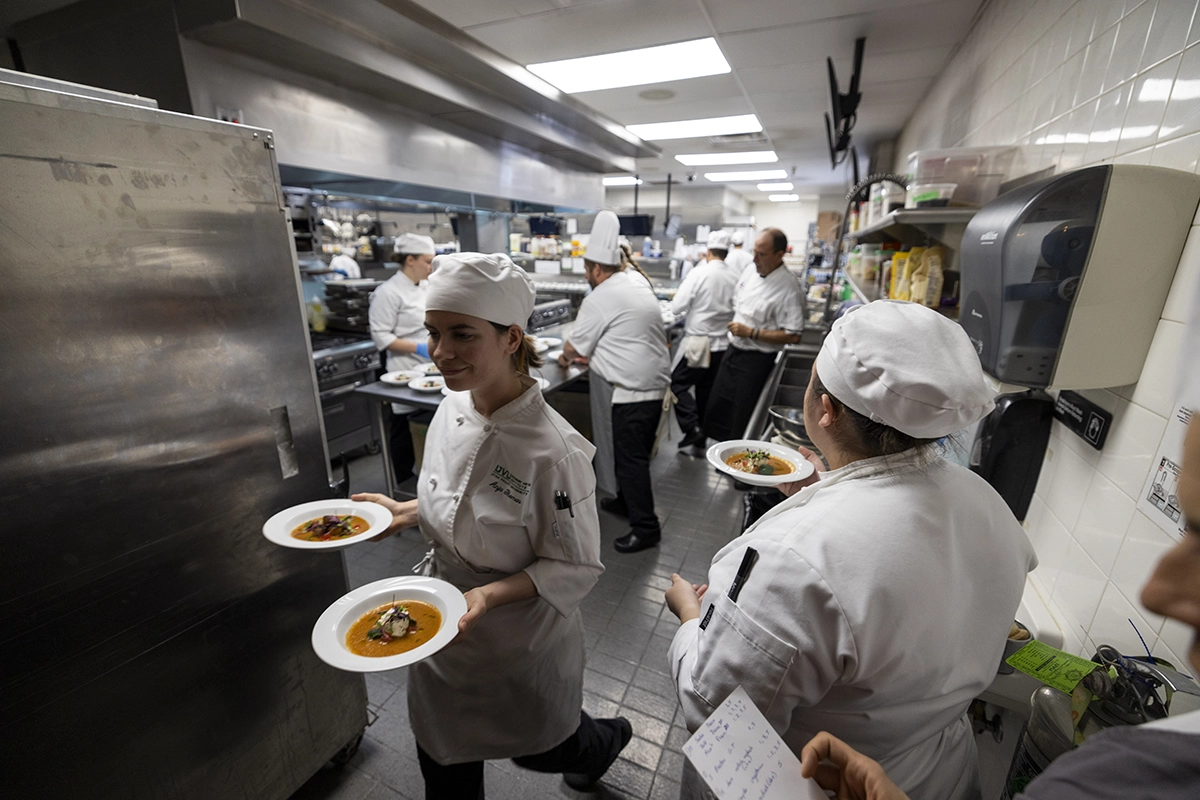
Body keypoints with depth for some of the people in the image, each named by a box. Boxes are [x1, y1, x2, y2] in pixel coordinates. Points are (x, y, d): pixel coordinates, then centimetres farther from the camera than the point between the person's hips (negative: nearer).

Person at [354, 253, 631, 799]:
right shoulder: (452, 409, -10)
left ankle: (604, 740, 58)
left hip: (520, 643, -5)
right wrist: (408, 512, -5)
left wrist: (490, 595, -31)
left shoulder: (554, 451, -32)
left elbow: (576, 568, -21)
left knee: (536, 746, 25)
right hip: (445, 628, 6)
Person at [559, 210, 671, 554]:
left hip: (634, 389, -9)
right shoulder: (636, 282, 11)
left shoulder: (600, 299, -15)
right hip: (655, 381, 9)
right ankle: (627, 500, 38)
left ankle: (645, 528, 9)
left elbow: (574, 347, -4)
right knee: (632, 452, 21)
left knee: (631, 458, -1)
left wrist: (565, 358, 18)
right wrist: (589, 355, 24)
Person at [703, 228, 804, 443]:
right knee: (717, 409, 14)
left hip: (757, 359, -7)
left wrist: (751, 332, -22)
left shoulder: (788, 288, -18)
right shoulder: (750, 270, 3)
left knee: (743, 418, 3)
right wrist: (734, 327, 10)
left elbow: (792, 336, -21)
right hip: (734, 350, 7)